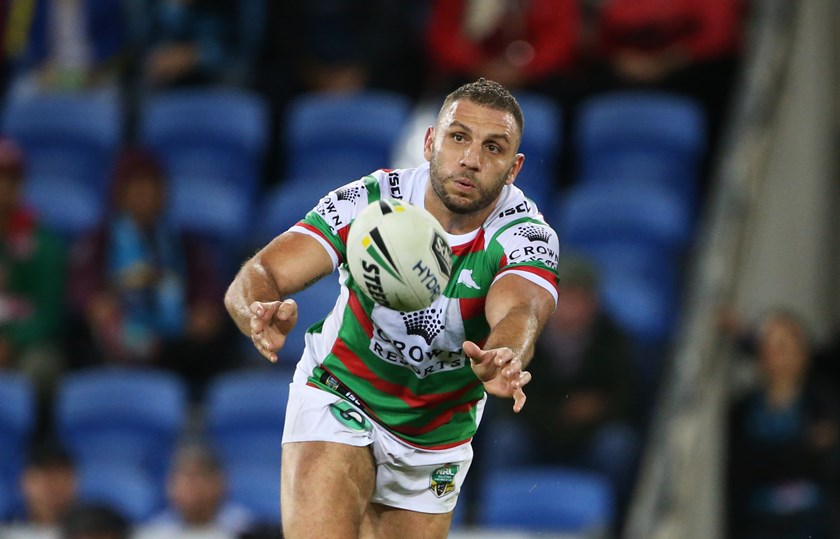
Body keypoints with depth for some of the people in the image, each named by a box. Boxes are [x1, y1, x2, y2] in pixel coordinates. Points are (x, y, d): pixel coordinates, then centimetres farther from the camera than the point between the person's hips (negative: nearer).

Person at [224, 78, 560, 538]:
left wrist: (502, 362, -68)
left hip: (436, 440, 3)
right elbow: (258, 274, -29)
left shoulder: (526, 236, -22)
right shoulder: (369, 201, -22)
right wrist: (261, 313, -55)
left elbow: (519, 313, -42)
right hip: (338, 400, -2)